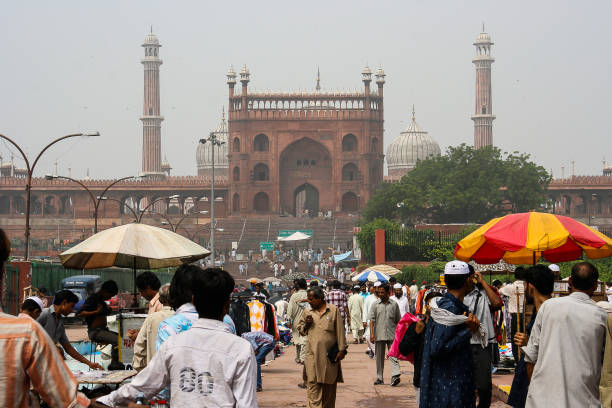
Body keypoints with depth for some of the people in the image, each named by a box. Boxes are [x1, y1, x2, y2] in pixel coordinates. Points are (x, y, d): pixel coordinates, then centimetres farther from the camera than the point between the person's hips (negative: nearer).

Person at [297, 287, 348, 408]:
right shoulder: (308, 313, 11)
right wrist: (306, 325, -2)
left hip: (329, 355, -1)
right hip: (312, 354, 1)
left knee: (329, 385, 7)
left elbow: (340, 331, 2)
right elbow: (300, 329, 20)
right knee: (313, 384, -9)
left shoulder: (334, 310, 3)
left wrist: (342, 349, -2)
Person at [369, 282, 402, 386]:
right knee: (379, 357, 7)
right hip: (379, 335, 2)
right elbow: (372, 320, 3)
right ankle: (379, 378, 13)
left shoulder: (394, 305, 7)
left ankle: (395, 375, -22)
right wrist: (371, 333, -7)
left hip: (392, 335, -2)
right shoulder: (376, 305, 7)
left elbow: (398, 321, 12)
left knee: (393, 355, -12)